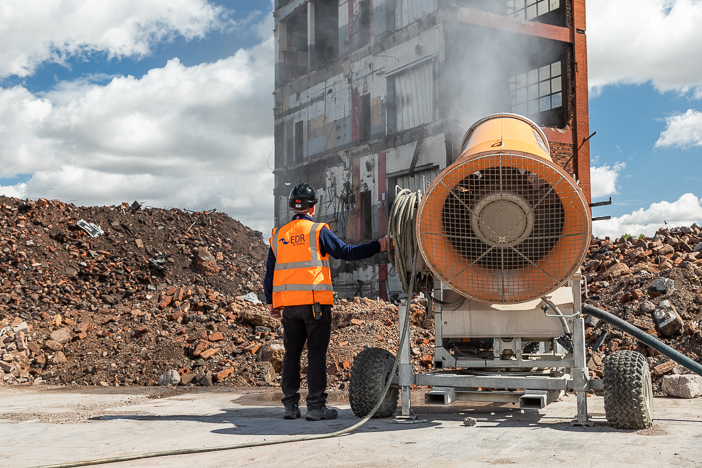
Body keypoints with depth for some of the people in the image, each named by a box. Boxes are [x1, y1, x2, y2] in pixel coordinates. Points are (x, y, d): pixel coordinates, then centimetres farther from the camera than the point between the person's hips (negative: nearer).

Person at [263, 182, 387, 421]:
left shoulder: (278, 236, 12)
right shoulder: (318, 231, -3)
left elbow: (269, 273, 14)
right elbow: (346, 252, -4)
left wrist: (270, 302, 20)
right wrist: (378, 246, 3)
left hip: (288, 304, 5)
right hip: (315, 303, -5)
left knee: (291, 354, 11)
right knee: (316, 354, -1)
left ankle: (290, 405, 12)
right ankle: (316, 406, -2)